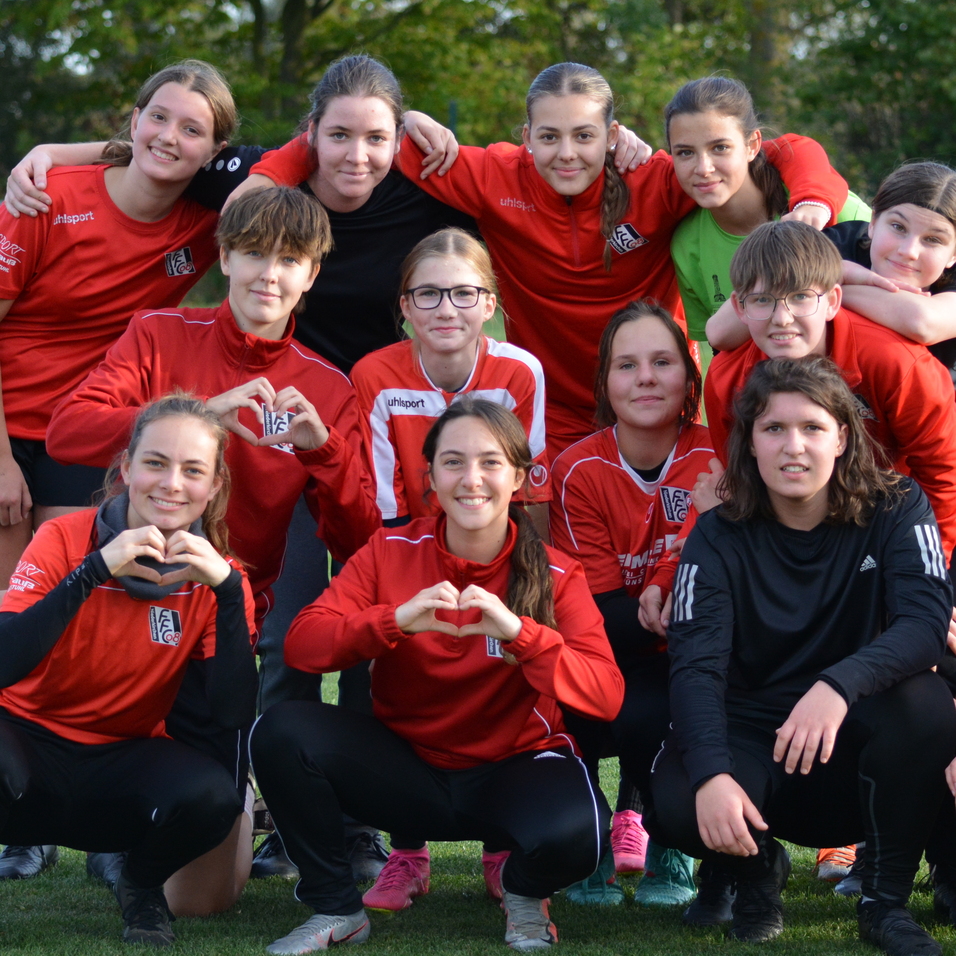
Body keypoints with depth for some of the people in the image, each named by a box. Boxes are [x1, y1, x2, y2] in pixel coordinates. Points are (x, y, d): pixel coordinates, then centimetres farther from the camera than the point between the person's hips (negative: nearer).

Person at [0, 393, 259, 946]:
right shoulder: (66, 541, -11)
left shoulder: (219, 578, -5)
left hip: (123, 765, 3)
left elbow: (233, 717, -17)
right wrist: (95, 570, -32)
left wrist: (228, 591, -24)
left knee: (213, 794, -31)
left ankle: (143, 889, 2)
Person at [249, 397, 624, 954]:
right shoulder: (392, 552, -3)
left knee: (573, 833, -36)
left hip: (512, 771, -2)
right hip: (406, 769, 2)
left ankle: (525, 893, 4)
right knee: (282, 732, -23)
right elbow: (301, 646, -12)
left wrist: (518, 631, -33)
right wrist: (396, 620, -29)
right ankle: (336, 909, -2)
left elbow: (606, 697, -18)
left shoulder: (557, 576, -6)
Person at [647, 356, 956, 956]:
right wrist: (712, 774, -39)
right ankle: (757, 870, 7)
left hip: (854, 749, 0)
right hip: (751, 743, 0)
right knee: (676, 800, -32)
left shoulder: (895, 511, -7)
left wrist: (840, 684, -43)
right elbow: (696, 665, -19)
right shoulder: (720, 539, -6)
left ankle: (887, 900, -10)